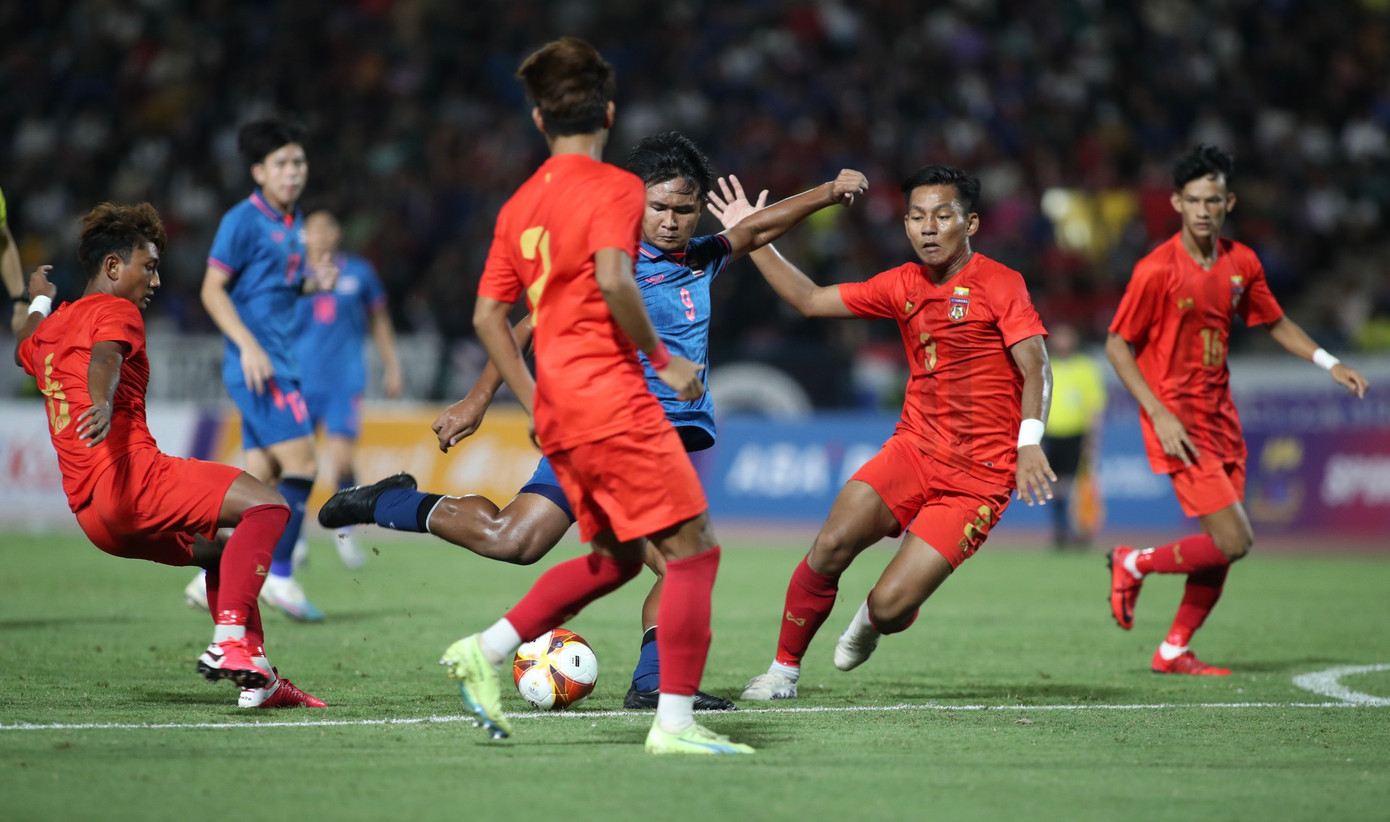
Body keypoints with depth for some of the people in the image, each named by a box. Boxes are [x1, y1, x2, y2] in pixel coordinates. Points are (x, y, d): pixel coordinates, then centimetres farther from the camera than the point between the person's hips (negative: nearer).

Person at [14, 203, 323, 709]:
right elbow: (103, 358, -23)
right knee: (267, 507, -18)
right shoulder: (115, 311, 1)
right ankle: (230, 642, -35)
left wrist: (40, 303, 70)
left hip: (91, 514, 10)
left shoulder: (52, 325, 26)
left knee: (217, 551, 27)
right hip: (129, 477, -10)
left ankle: (259, 679, 16)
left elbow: (25, 350, 51)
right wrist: (101, 402, -43)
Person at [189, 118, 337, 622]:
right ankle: (280, 576, -6)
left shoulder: (293, 222, 15)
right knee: (301, 464, -14)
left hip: (279, 364, 9)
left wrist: (314, 284, 4)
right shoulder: (243, 221, -10)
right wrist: (249, 345, -21)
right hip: (256, 365, -9)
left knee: (262, 476, 8)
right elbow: (213, 290, -11)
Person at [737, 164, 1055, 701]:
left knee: (889, 608, -13)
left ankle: (873, 620, 26)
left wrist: (1029, 441, -29)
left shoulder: (999, 284, -7)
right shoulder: (903, 286, 10)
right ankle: (784, 669, 0)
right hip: (914, 450, 5)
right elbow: (810, 301, 17)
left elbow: (1035, 367, -14)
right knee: (831, 545, -20)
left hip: (979, 476, -5)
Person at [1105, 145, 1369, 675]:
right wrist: (1160, 415, -17)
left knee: (1223, 550, 5)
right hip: (1179, 424, -7)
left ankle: (1174, 651, 19)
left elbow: (1275, 323, 21)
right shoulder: (1158, 270, -14)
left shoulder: (1241, 264, 5)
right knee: (1233, 542, -14)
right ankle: (1133, 565, 9)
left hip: (1221, 418, 7)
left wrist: (1329, 363, 8)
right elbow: (1117, 346, -10)